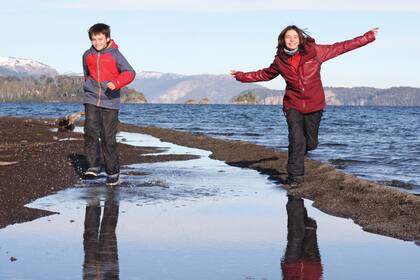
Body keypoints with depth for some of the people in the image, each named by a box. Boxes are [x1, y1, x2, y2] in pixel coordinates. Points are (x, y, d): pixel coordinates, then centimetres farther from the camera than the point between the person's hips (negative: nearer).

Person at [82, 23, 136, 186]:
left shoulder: (114, 54, -4)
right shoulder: (87, 55, 9)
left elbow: (129, 73, -9)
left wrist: (116, 83, -23)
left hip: (110, 101, -3)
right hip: (91, 100, 3)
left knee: (108, 137, -1)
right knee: (90, 131, -15)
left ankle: (113, 172, 11)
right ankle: (93, 166, -7)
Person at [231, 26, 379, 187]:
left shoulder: (314, 51, -6)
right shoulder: (280, 60, -1)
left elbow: (342, 47, -3)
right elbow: (265, 74, 17)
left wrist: (369, 37, -3)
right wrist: (242, 76, 17)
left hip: (314, 105, 0)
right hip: (293, 105, 0)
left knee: (311, 143, 6)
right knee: (296, 140, -14)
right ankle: (295, 177, 1)